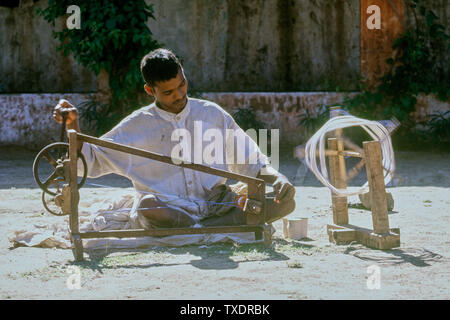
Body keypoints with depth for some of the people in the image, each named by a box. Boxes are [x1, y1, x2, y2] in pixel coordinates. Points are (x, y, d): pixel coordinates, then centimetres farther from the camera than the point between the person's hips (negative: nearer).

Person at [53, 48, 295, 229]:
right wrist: (73, 127, -10)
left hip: (215, 206, 3)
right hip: (166, 211, -3)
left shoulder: (212, 114, 12)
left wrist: (277, 178, -4)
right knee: (147, 206, -39)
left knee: (285, 202, -20)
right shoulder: (137, 126, 7)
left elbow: (251, 162, 16)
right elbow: (89, 161, 8)